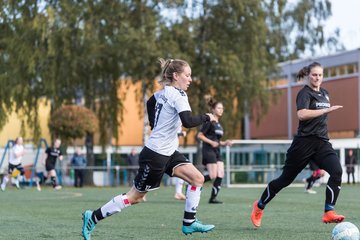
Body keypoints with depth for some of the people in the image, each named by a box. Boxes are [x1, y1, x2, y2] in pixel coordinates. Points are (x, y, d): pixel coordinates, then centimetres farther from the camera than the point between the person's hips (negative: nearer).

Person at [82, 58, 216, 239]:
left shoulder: (163, 92, 8)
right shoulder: (178, 96, -19)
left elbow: (150, 102, 29)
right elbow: (188, 122, -34)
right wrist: (206, 118, -18)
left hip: (168, 152, 9)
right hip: (155, 155, -9)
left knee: (197, 179, 2)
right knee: (135, 197, 1)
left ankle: (189, 223, 8)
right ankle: (93, 217, 11)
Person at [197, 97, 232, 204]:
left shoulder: (218, 124, 19)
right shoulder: (209, 122, -7)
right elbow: (199, 135, -11)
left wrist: (225, 143, 10)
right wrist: (211, 142, -19)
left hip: (217, 151, 8)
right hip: (208, 151, -8)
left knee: (220, 175, -4)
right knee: (213, 176, -16)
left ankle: (213, 198, -1)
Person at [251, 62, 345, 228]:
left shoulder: (324, 94, 16)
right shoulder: (305, 93, -8)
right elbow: (302, 114, -27)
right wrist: (326, 110, -29)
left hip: (322, 143, 6)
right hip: (304, 142, -6)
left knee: (336, 171, -19)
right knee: (286, 178, 3)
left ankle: (329, 213, -21)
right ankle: (259, 206, 23)